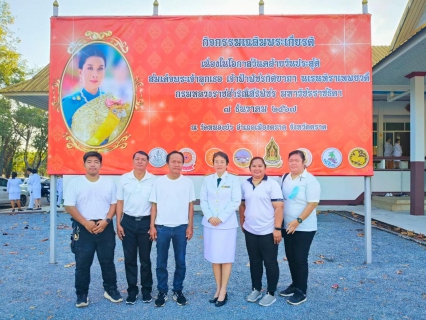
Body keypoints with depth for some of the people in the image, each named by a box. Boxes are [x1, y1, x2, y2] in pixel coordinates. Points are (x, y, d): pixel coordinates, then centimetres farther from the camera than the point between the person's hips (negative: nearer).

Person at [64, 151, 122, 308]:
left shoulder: (109, 183, 5)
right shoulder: (75, 183, -1)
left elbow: (114, 204, 5)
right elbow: (69, 206, -5)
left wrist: (106, 220, -11)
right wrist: (85, 222, -14)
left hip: (105, 227, 2)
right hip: (83, 228, -1)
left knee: (108, 261, 10)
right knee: (82, 263, 7)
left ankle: (110, 290, 26)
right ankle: (82, 294, 22)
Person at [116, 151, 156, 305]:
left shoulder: (153, 180, -4)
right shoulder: (124, 179, 0)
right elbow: (120, 202, 4)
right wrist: (118, 224, 0)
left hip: (146, 222, -1)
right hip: (128, 222, 1)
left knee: (145, 259, 9)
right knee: (129, 258, 9)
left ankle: (146, 290, 24)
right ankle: (132, 290, 24)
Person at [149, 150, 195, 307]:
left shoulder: (188, 182, -1)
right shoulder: (159, 182, -2)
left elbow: (190, 205, 3)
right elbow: (154, 205, 1)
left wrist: (190, 226, 0)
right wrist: (152, 226, -2)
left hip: (181, 227, 0)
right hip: (162, 227, 0)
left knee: (180, 262, 9)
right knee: (161, 262, 9)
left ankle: (178, 291, 26)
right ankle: (162, 292, 25)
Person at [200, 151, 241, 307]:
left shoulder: (233, 179, -1)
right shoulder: (207, 179, 8)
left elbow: (236, 201, -7)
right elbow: (203, 200, 4)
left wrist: (221, 218, -14)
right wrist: (209, 217, -11)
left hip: (227, 224, -3)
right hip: (210, 223, 3)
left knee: (226, 258, 3)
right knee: (214, 258, 9)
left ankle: (223, 291, 13)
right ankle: (218, 289, 21)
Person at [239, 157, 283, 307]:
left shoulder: (272, 184, -8)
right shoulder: (244, 185, 5)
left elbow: (279, 207, -12)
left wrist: (277, 228, -16)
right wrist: (242, 223, 15)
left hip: (268, 231, -4)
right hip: (250, 231, 5)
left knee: (270, 263, 8)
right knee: (254, 261, 16)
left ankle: (271, 293, 23)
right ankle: (256, 289, 33)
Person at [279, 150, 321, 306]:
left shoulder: (310, 180, -13)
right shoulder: (284, 178, 6)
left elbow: (313, 203, -17)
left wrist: (298, 221, -23)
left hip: (304, 228, -6)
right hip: (287, 226, 6)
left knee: (300, 259, 2)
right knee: (290, 258, 15)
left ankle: (301, 292, 16)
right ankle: (295, 284, 32)